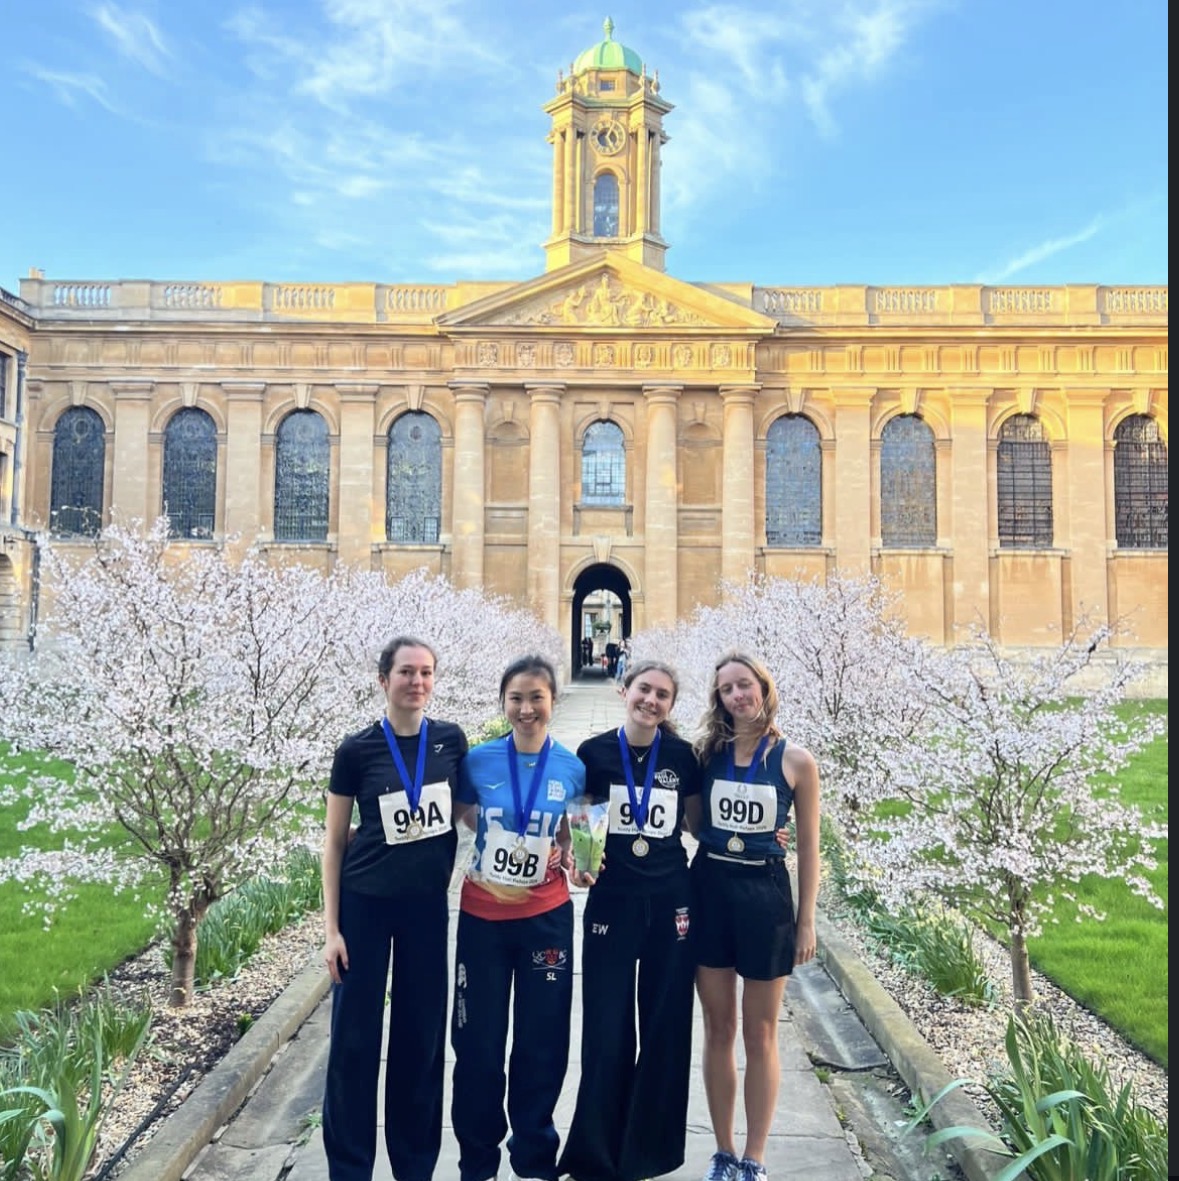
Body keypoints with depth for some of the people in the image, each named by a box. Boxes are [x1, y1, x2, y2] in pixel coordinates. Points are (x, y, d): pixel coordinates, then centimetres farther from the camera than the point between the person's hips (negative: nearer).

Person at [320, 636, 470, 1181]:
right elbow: (335, 839, -2)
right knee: (354, 1038, 5)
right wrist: (331, 926, -5)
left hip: (428, 905, 2)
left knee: (422, 1034, 10)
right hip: (365, 904, -2)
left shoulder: (451, 740, -1)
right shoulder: (356, 750, -7)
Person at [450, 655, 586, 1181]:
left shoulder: (572, 768, -5)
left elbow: (570, 838, 6)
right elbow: (463, 815, 7)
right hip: (482, 916, 0)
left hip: (546, 917, 1)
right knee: (478, 1042, 9)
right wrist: (499, 838, -9)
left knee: (542, 1042, 10)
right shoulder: (478, 760, -8)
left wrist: (576, 859, -11)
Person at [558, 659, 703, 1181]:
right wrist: (576, 862, -14)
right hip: (611, 901, -1)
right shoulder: (593, 752, -4)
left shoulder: (681, 755, -1)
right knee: (606, 1028, 2)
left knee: (665, 1025, 9)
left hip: (671, 901, 2)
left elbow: (699, 822, 10)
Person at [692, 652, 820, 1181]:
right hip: (710, 890, 3)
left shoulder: (795, 761, -6)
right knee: (718, 1030, 12)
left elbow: (808, 848, -1)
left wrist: (806, 921, -1)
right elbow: (693, 823, 8)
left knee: (760, 1035, 9)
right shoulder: (707, 752, 1)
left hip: (765, 894, -2)